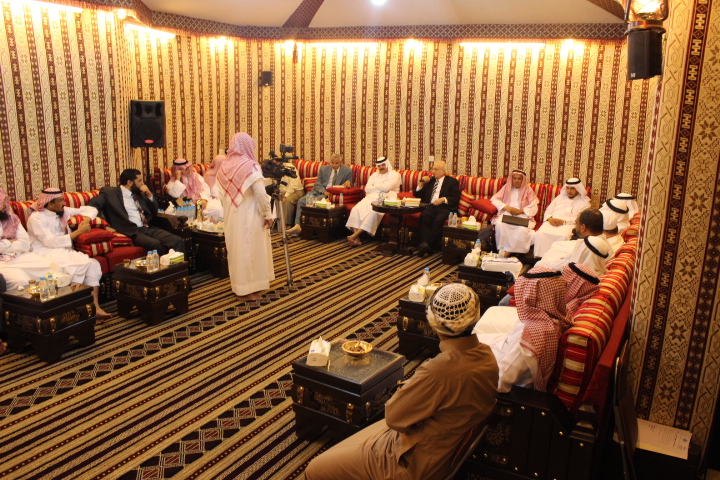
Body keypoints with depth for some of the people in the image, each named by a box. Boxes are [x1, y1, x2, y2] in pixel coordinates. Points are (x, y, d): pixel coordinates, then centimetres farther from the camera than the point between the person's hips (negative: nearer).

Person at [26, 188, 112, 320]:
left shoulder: (63, 211, 13)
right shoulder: (36, 218, -6)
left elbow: (90, 209, 19)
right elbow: (51, 242, -17)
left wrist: (86, 220, -4)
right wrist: (78, 232, -14)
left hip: (65, 250, 6)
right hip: (46, 253, -6)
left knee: (93, 264, -24)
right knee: (80, 264, -33)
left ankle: (95, 308, -30)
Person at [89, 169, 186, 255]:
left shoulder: (139, 193, 22)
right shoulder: (110, 192, 7)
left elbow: (154, 213, 24)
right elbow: (93, 204, -4)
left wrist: (149, 195, 9)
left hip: (148, 228, 6)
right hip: (131, 231, -6)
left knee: (178, 241, -20)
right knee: (156, 244, -35)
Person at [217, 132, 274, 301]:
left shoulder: (224, 166, 3)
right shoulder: (251, 165, -15)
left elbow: (222, 194, 7)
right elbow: (260, 194, -19)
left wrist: (229, 211, 17)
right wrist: (268, 214, -10)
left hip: (231, 217, 6)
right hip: (249, 217, -6)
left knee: (236, 249, 16)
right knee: (249, 250, 3)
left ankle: (238, 285, 28)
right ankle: (247, 290, 9)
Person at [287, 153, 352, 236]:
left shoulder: (347, 171, 5)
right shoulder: (323, 169, 13)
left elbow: (348, 186, 9)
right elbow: (317, 184, 9)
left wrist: (348, 183, -16)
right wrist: (324, 191, -11)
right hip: (319, 192, 5)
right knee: (301, 201, -19)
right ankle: (297, 226, -24)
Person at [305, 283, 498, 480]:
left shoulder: (439, 370, -35)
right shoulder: (487, 355, -8)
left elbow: (394, 416, -21)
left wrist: (406, 387, -4)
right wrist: (414, 387, -5)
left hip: (414, 464, -9)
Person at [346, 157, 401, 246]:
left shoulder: (394, 174, 7)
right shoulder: (375, 175, 24)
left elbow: (387, 187, -10)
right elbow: (367, 189, 10)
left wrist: (375, 187, 5)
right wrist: (381, 188, 1)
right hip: (371, 198, 5)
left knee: (373, 212, -36)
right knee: (356, 209, -23)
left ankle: (354, 235, -34)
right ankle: (356, 239, -30)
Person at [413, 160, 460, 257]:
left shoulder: (452, 182, 14)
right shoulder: (430, 181, 28)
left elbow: (456, 199, 3)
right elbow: (417, 195, 26)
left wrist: (443, 199, -12)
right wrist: (421, 183, 11)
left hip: (444, 207, -3)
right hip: (430, 206, 3)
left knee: (438, 220, -36)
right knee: (424, 216, -32)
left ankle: (428, 245, -32)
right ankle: (424, 243, -41)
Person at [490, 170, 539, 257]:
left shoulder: (528, 190, 15)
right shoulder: (506, 188, 19)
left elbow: (534, 207, 5)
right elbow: (494, 199, 9)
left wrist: (521, 210, -14)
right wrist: (506, 207, -8)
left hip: (522, 216, -1)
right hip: (506, 214, 1)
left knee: (522, 230, -35)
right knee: (500, 225, -35)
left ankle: (508, 251, -30)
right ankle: (502, 250, -30)